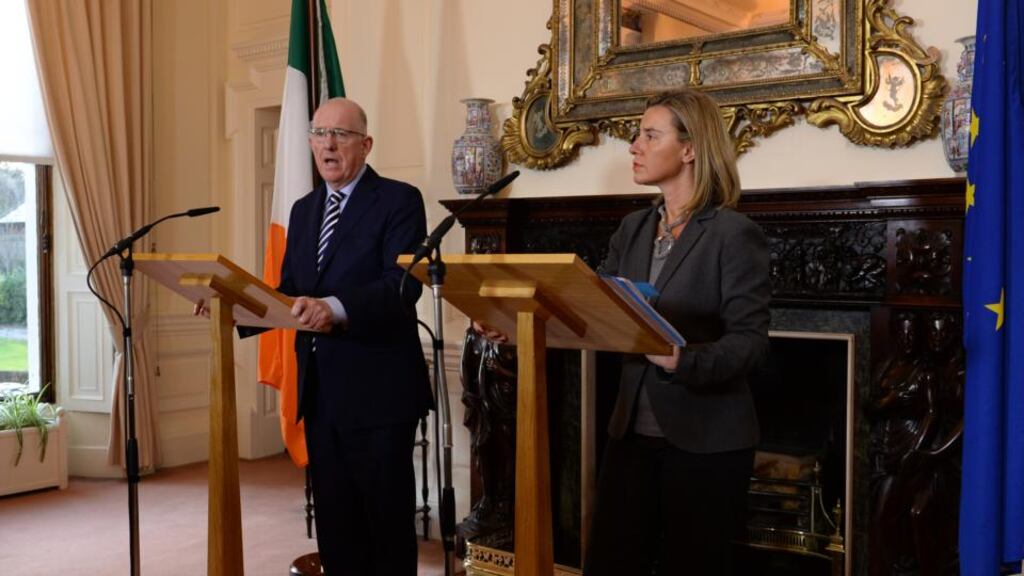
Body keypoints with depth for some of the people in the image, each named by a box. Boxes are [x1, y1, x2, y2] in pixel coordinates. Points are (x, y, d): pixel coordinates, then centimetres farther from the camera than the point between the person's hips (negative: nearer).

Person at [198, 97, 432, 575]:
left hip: (377, 390, -6)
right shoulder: (304, 209, 15)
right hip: (319, 391, 7)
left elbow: (403, 285, -20)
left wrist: (336, 308, -35)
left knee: (388, 519, 4)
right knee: (334, 522, 14)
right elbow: (288, 292, 15)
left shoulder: (399, 200, -7)